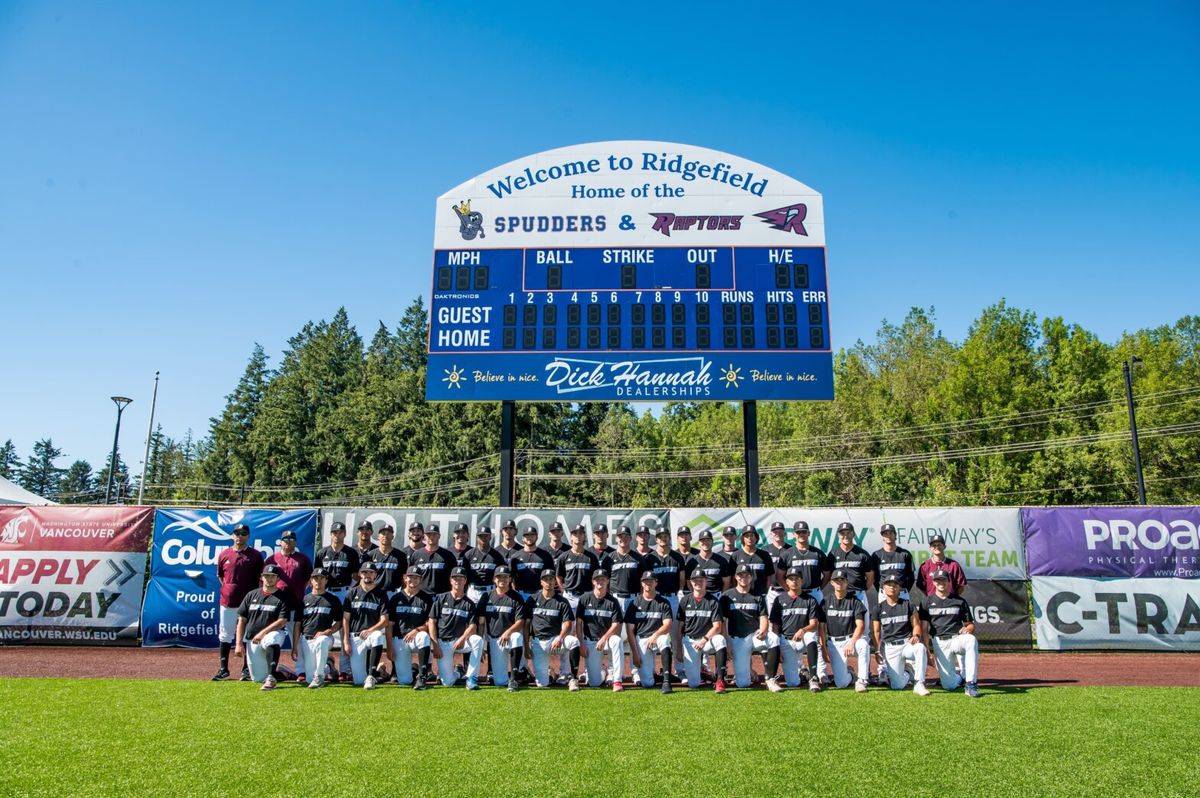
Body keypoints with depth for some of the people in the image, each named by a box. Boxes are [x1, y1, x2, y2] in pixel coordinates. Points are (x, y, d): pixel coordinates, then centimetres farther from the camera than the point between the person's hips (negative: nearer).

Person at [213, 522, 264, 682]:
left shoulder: (256, 555, 0)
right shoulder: (224, 554, 6)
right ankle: (223, 668, 18)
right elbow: (219, 575, 18)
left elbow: (260, 579, 3)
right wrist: (226, 588, 9)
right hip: (227, 602, 2)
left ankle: (246, 669, 12)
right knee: (225, 635, 8)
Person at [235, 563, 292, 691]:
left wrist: (263, 632, -21)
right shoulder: (251, 595, 10)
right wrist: (239, 643, -1)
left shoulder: (283, 597, 0)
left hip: (273, 633, -4)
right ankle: (277, 670, 34)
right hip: (251, 640, 4)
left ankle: (271, 678, -35)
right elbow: (242, 620, 8)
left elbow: (282, 621, -10)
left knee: (272, 639, -41)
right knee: (258, 678, 0)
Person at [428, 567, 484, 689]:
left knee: (478, 640, -31)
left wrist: (463, 639, -25)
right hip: (443, 642, -1)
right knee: (447, 682, -15)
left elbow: (473, 626, -4)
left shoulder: (469, 603, 6)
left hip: (460, 641, 1)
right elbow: (432, 622, -1)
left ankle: (471, 678, -22)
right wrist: (435, 645, -10)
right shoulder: (441, 599, 4)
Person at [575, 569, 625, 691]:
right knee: (595, 683, -11)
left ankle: (617, 681, -28)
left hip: (608, 639, 0)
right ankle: (602, 670, 27)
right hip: (590, 641, 0)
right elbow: (578, 623, 0)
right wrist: (581, 644, -7)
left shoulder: (612, 601, 0)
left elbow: (616, 624, -5)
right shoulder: (584, 599, 0)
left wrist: (604, 639, -19)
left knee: (617, 641, -37)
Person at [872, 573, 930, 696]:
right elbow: (876, 632, 9)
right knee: (898, 686, -12)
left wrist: (916, 636, -14)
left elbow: (916, 625, 7)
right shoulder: (879, 608, 7)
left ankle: (919, 684, -27)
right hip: (889, 647, 0)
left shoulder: (907, 605, 7)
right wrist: (878, 651, 1)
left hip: (907, 643, 0)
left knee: (920, 647, -38)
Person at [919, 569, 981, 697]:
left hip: (957, 638, 0)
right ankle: (959, 675, 25)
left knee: (971, 640, -38)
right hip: (939, 643, 0)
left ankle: (971, 684, -30)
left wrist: (968, 629, -14)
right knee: (949, 685, -13)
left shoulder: (960, 601, 10)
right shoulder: (927, 602, 8)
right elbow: (924, 629, 3)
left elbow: (971, 625, 11)